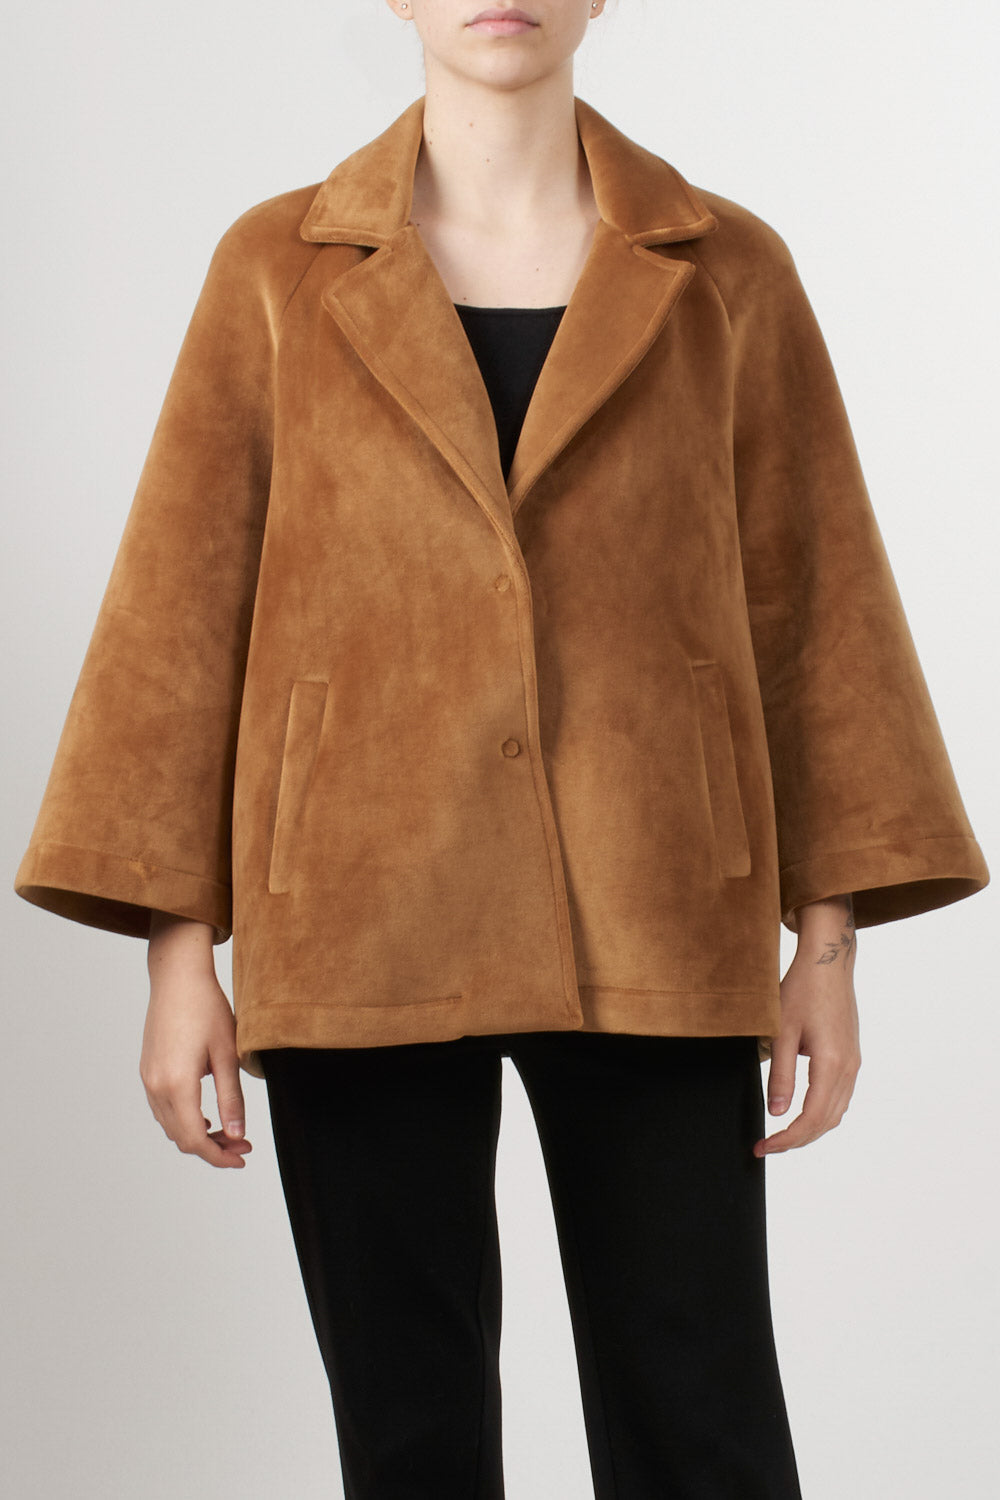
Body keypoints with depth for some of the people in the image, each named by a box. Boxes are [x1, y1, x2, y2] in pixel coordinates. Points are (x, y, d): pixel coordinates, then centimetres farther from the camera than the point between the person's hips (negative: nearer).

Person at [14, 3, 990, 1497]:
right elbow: (187, 602, 4)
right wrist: (182, 946, -2)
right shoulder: (281, 270, 5)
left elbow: (809, 601, 6)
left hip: (651, 928, 0)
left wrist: (829, 937, 2)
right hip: (363, 925, 0)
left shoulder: (724, 272, 5)